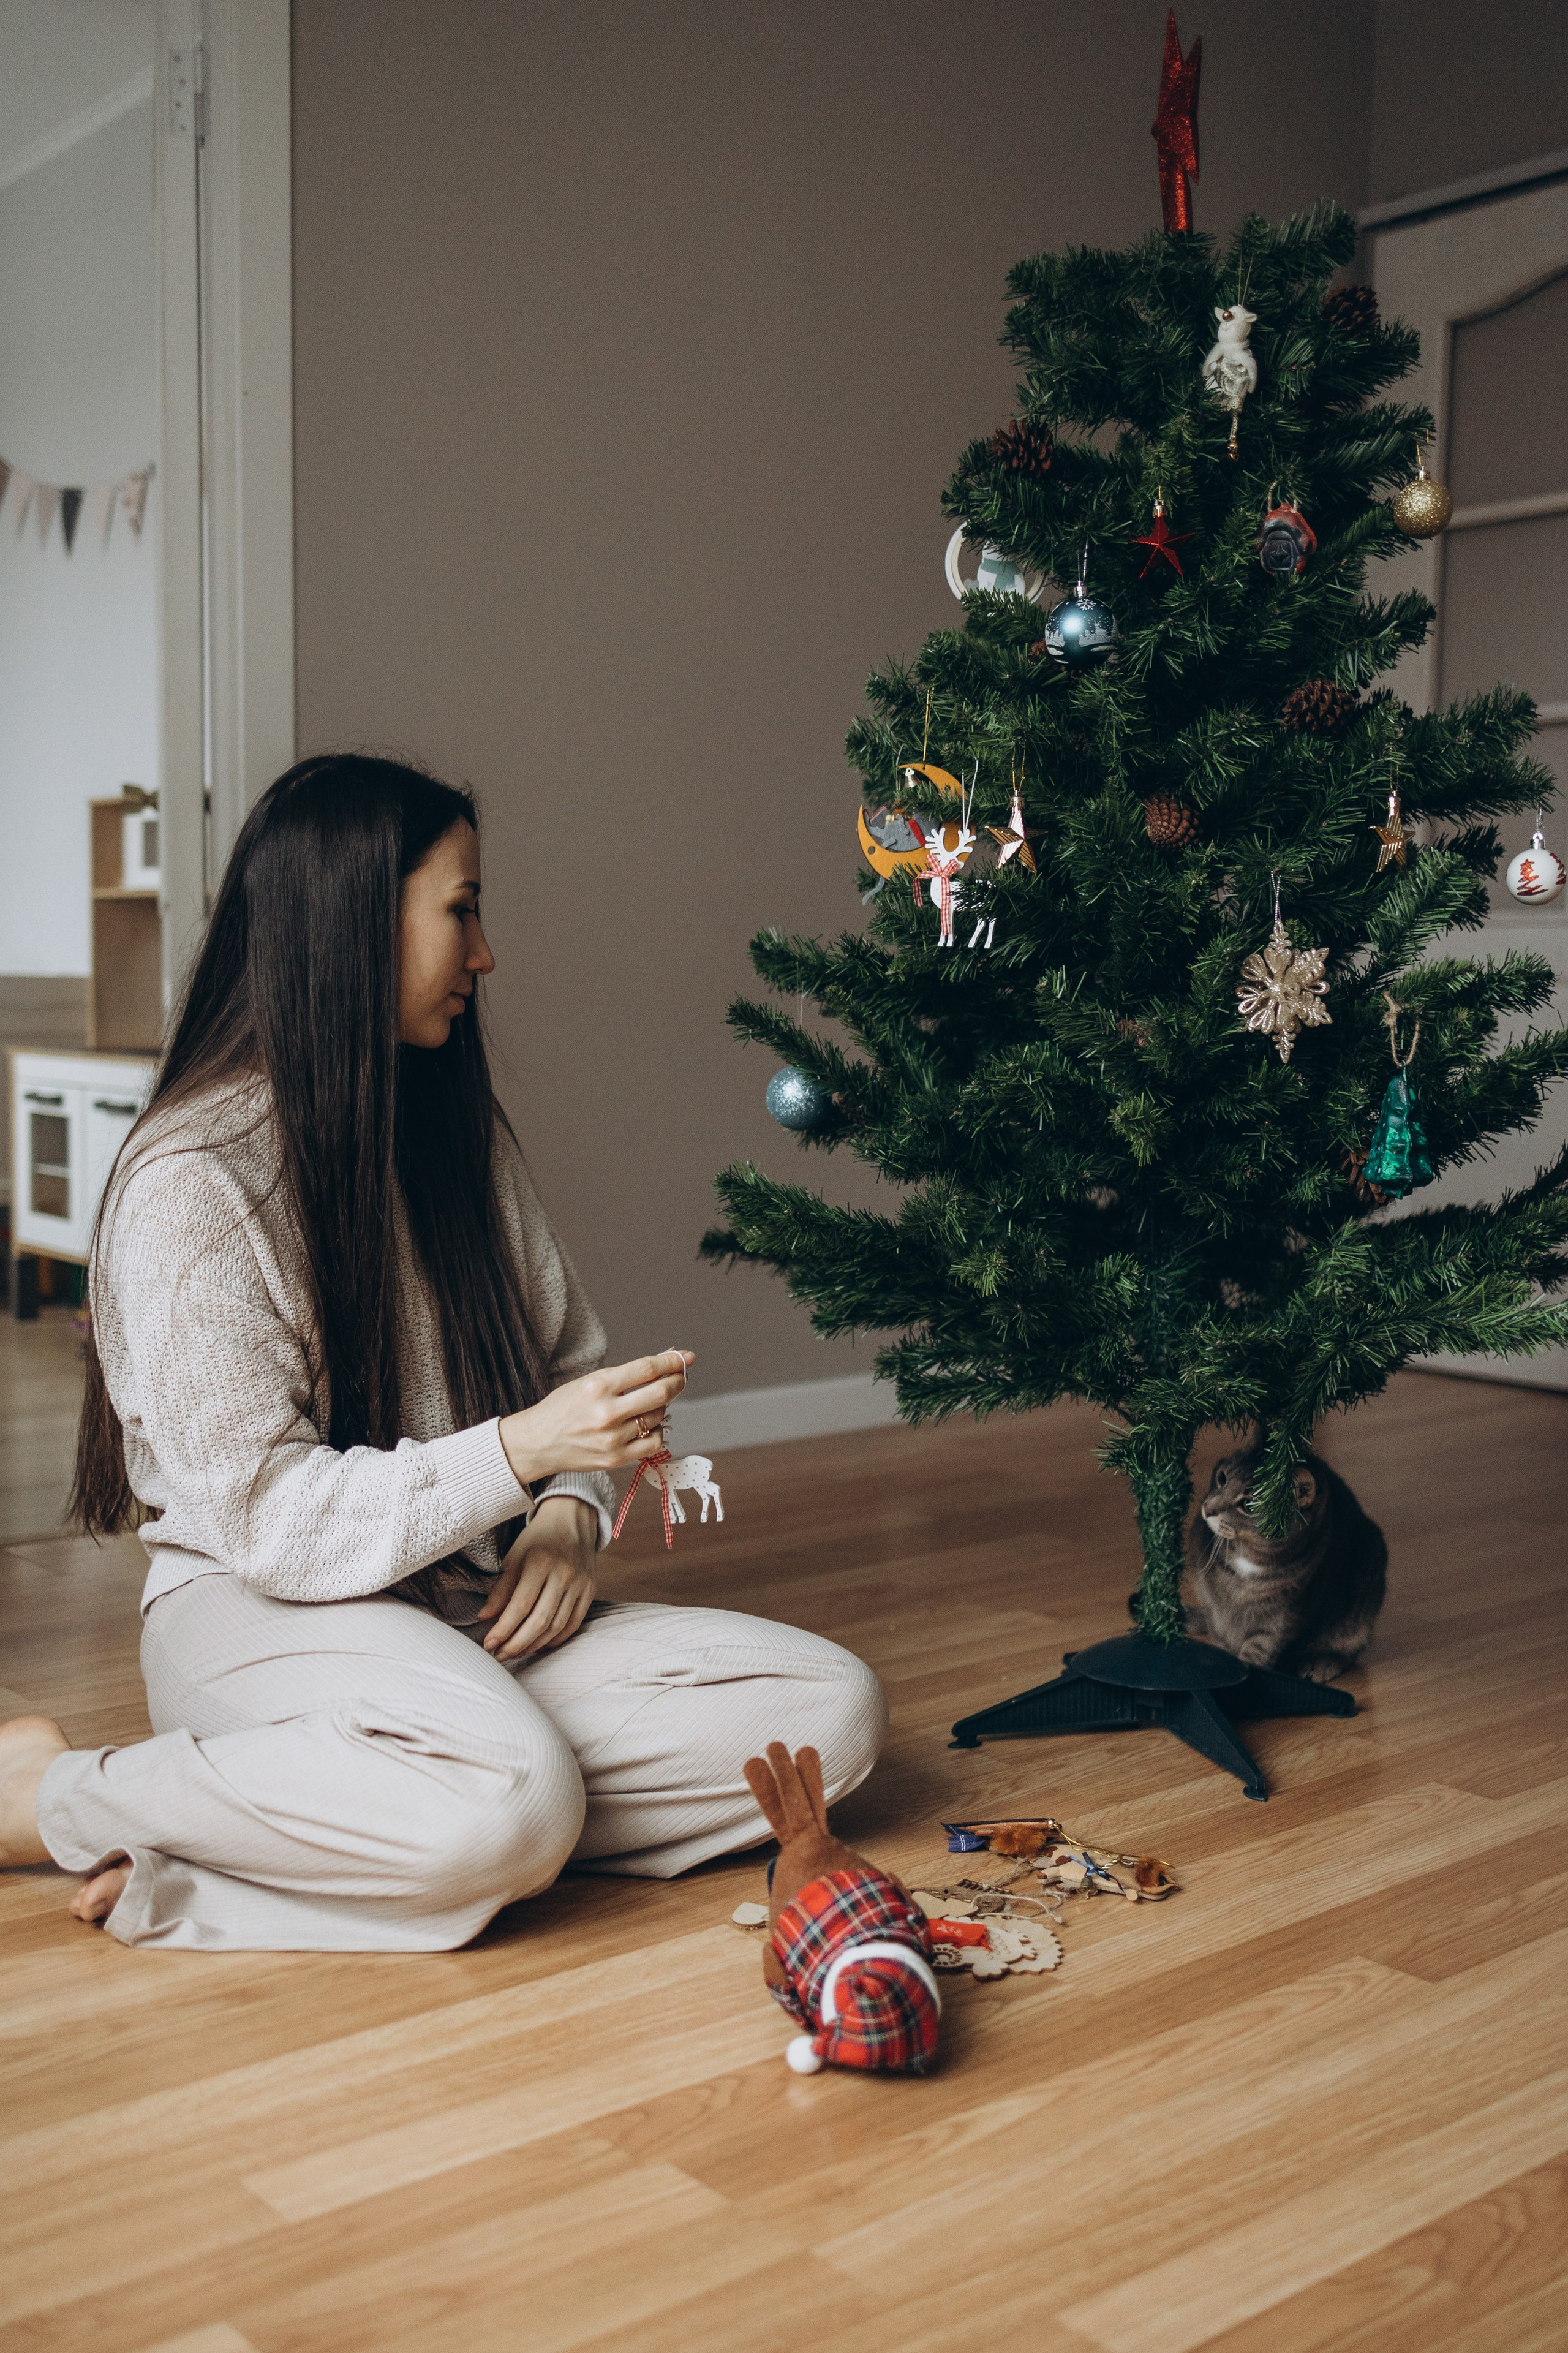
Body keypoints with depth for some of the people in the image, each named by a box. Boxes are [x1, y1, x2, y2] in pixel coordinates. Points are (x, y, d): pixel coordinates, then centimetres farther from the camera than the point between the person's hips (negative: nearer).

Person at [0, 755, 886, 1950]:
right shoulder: (191, 1180, -12)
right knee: (513, 1803, -38)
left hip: (480, 1603, 8)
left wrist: (570, 1510, -4)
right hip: (269, 1611, -8)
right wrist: (519, 1451, -23)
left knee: (835, 1707, -12)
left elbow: (572, 1360, 17)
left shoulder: (459, 1126, 12)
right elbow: (266, 1518, -16)